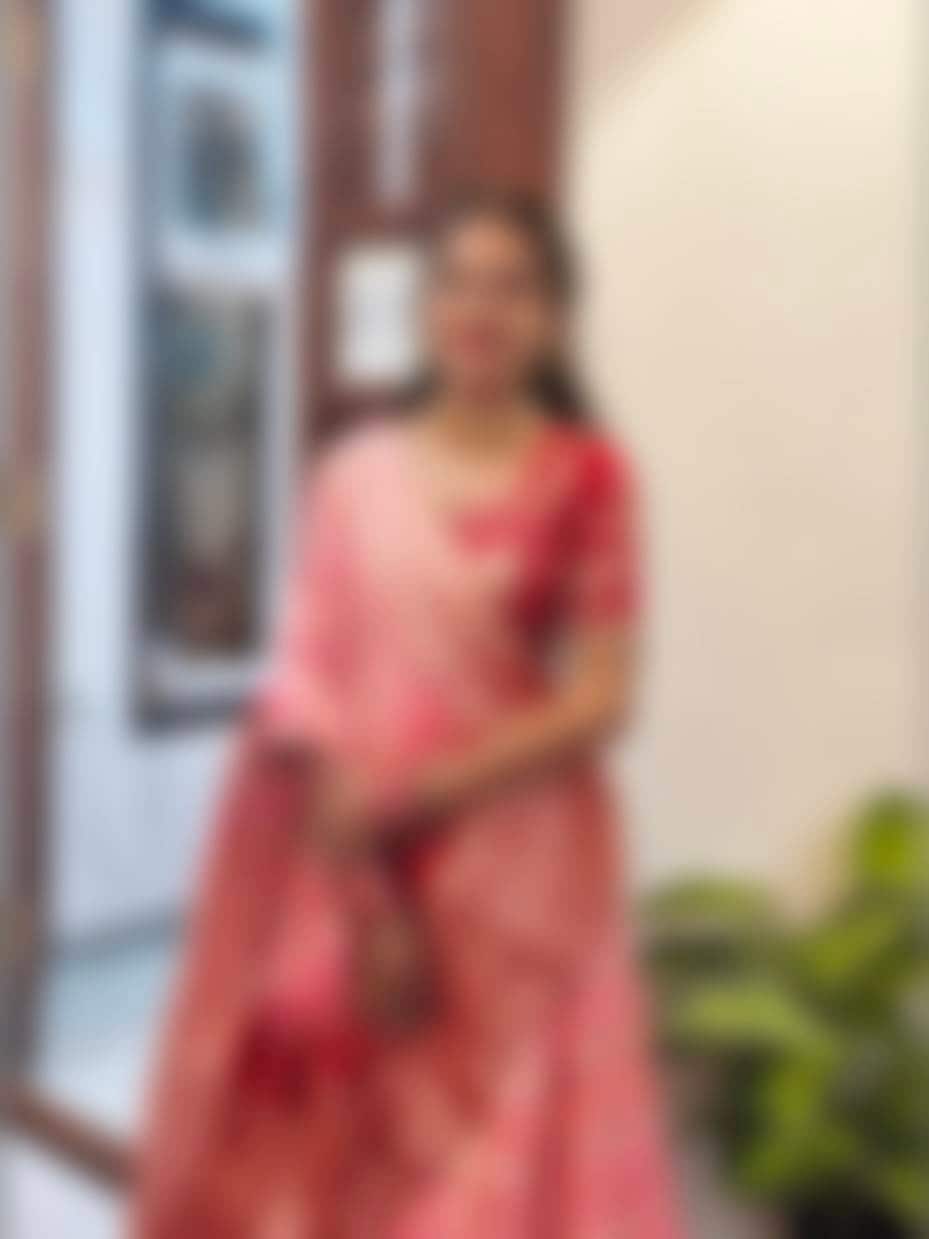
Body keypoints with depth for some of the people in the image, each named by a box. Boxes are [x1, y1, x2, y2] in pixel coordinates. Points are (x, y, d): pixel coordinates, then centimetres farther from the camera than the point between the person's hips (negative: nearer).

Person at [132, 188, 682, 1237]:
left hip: (514, 875, -2)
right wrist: (362, 897, -11)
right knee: (324, 1150, 7)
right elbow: (304, 682, -1)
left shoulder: (586, 477, -4)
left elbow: (598, 701, -7)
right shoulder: (354, 474, 4)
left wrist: (407, 798, -12)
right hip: (344, 872, 3)